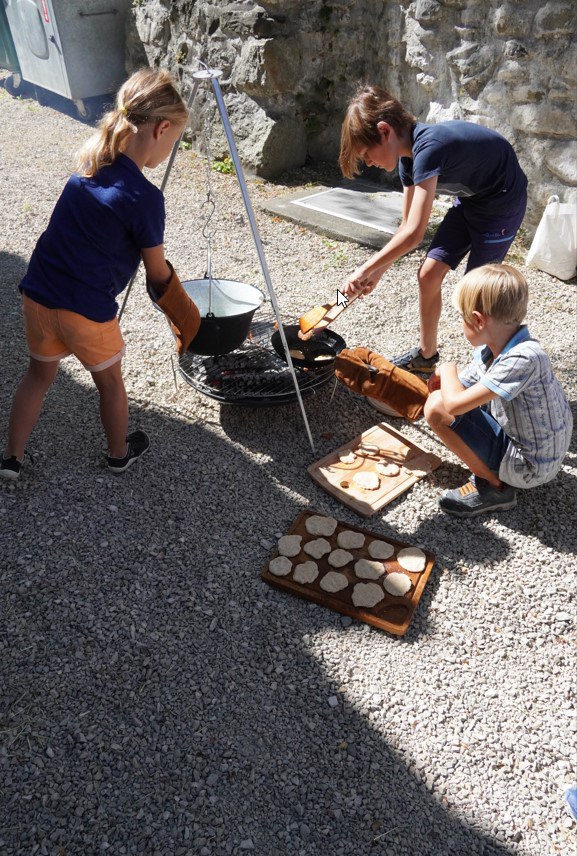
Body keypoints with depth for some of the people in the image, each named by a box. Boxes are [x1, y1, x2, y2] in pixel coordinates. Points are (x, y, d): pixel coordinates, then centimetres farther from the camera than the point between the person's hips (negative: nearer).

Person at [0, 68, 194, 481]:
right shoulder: (144, 196, -19)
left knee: (39, 373, 25)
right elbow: (158, 272, -7)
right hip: (86, 308, -6)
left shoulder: (90, 160, 3)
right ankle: (120, 453, 41)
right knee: (110, 380, 19)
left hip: (37, 292, 6)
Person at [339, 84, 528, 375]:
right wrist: (377, 272, -2)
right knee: (428, 274, 3)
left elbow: (414, 233, -38)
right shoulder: (408, 155, -5)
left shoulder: (428, 147, -33)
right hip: (470, 198, 8)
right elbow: (406, 226, 3)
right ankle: (426, 355, 20)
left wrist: (365, 270, -31)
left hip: (502, 201, -8)